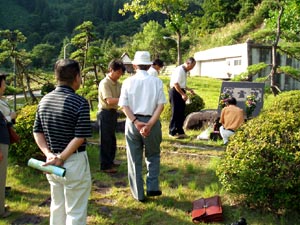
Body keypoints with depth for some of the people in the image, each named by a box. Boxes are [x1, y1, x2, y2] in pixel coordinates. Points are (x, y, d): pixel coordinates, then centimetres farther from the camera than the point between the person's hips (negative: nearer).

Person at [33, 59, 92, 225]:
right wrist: (61, 158, -15)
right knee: (75, 212, 8)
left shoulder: (44, 100, 3)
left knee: (57, 207, 22)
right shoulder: (79, 102, -17)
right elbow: (80, 137, -20)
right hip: (74, 162, -6)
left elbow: (37, 132, 4)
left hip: (51, 163, 7)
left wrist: (48, 154, -5)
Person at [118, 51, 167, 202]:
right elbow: (161, 105, -10)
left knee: (135, 159, 11)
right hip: (151, 122, 0)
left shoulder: (128, 82, -1)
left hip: (132, 122, 1)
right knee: (153, 155, 20)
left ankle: (138, 194, 18)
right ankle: (152, 187, 13)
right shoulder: (156, 81, -3)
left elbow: (124, 106, -8)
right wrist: (149, 124, -14)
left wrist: (136, 122, -12)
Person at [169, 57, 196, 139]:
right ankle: (172, 132, 8)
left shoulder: (185, 71, 15)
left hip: (180, 92, 10)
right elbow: (176, 84, -23)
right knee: (176, 113, -3)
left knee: (181, 113, 12)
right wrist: (183, 94, -22)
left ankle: (180, 132, 20)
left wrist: (189, 89, 13)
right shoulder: (179, 70, -16)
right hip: (175, 92, -10)